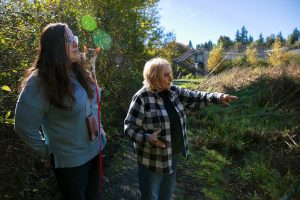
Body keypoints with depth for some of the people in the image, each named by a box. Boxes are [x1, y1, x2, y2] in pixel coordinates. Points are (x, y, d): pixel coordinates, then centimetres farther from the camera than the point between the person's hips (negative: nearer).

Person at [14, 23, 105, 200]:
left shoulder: (80, 73, 0)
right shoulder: (40, 81, -22)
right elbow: (24, 126, -20)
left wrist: (99, 130, 10)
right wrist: (48, 151, -8)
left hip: (94, 151, 7)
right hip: (70, 160, -6)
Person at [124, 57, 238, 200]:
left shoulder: (173, 91, -1)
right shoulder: (142, 98, -20)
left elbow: (193, 97, 2)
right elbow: (129, 127, -18)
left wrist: (217, 97, -11)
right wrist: (147, 138, -33)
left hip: (174, 153, 7)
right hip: (154, 158, -6)